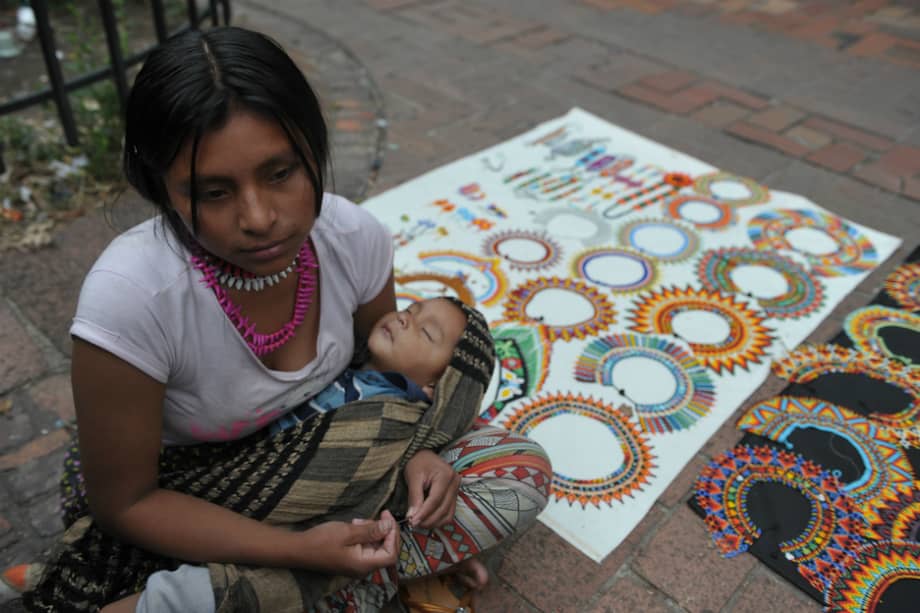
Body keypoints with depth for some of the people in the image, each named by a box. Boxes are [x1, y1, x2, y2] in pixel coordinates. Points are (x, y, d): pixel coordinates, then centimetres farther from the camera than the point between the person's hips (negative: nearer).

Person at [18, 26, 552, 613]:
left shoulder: (355, 237, -20)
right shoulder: (129, 296, -32)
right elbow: (123, 501, -19)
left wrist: (412, 449, -18)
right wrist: (299, 550, -27)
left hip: (320, 465, 3)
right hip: (177, 510, -2)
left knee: (524, 469, -10)